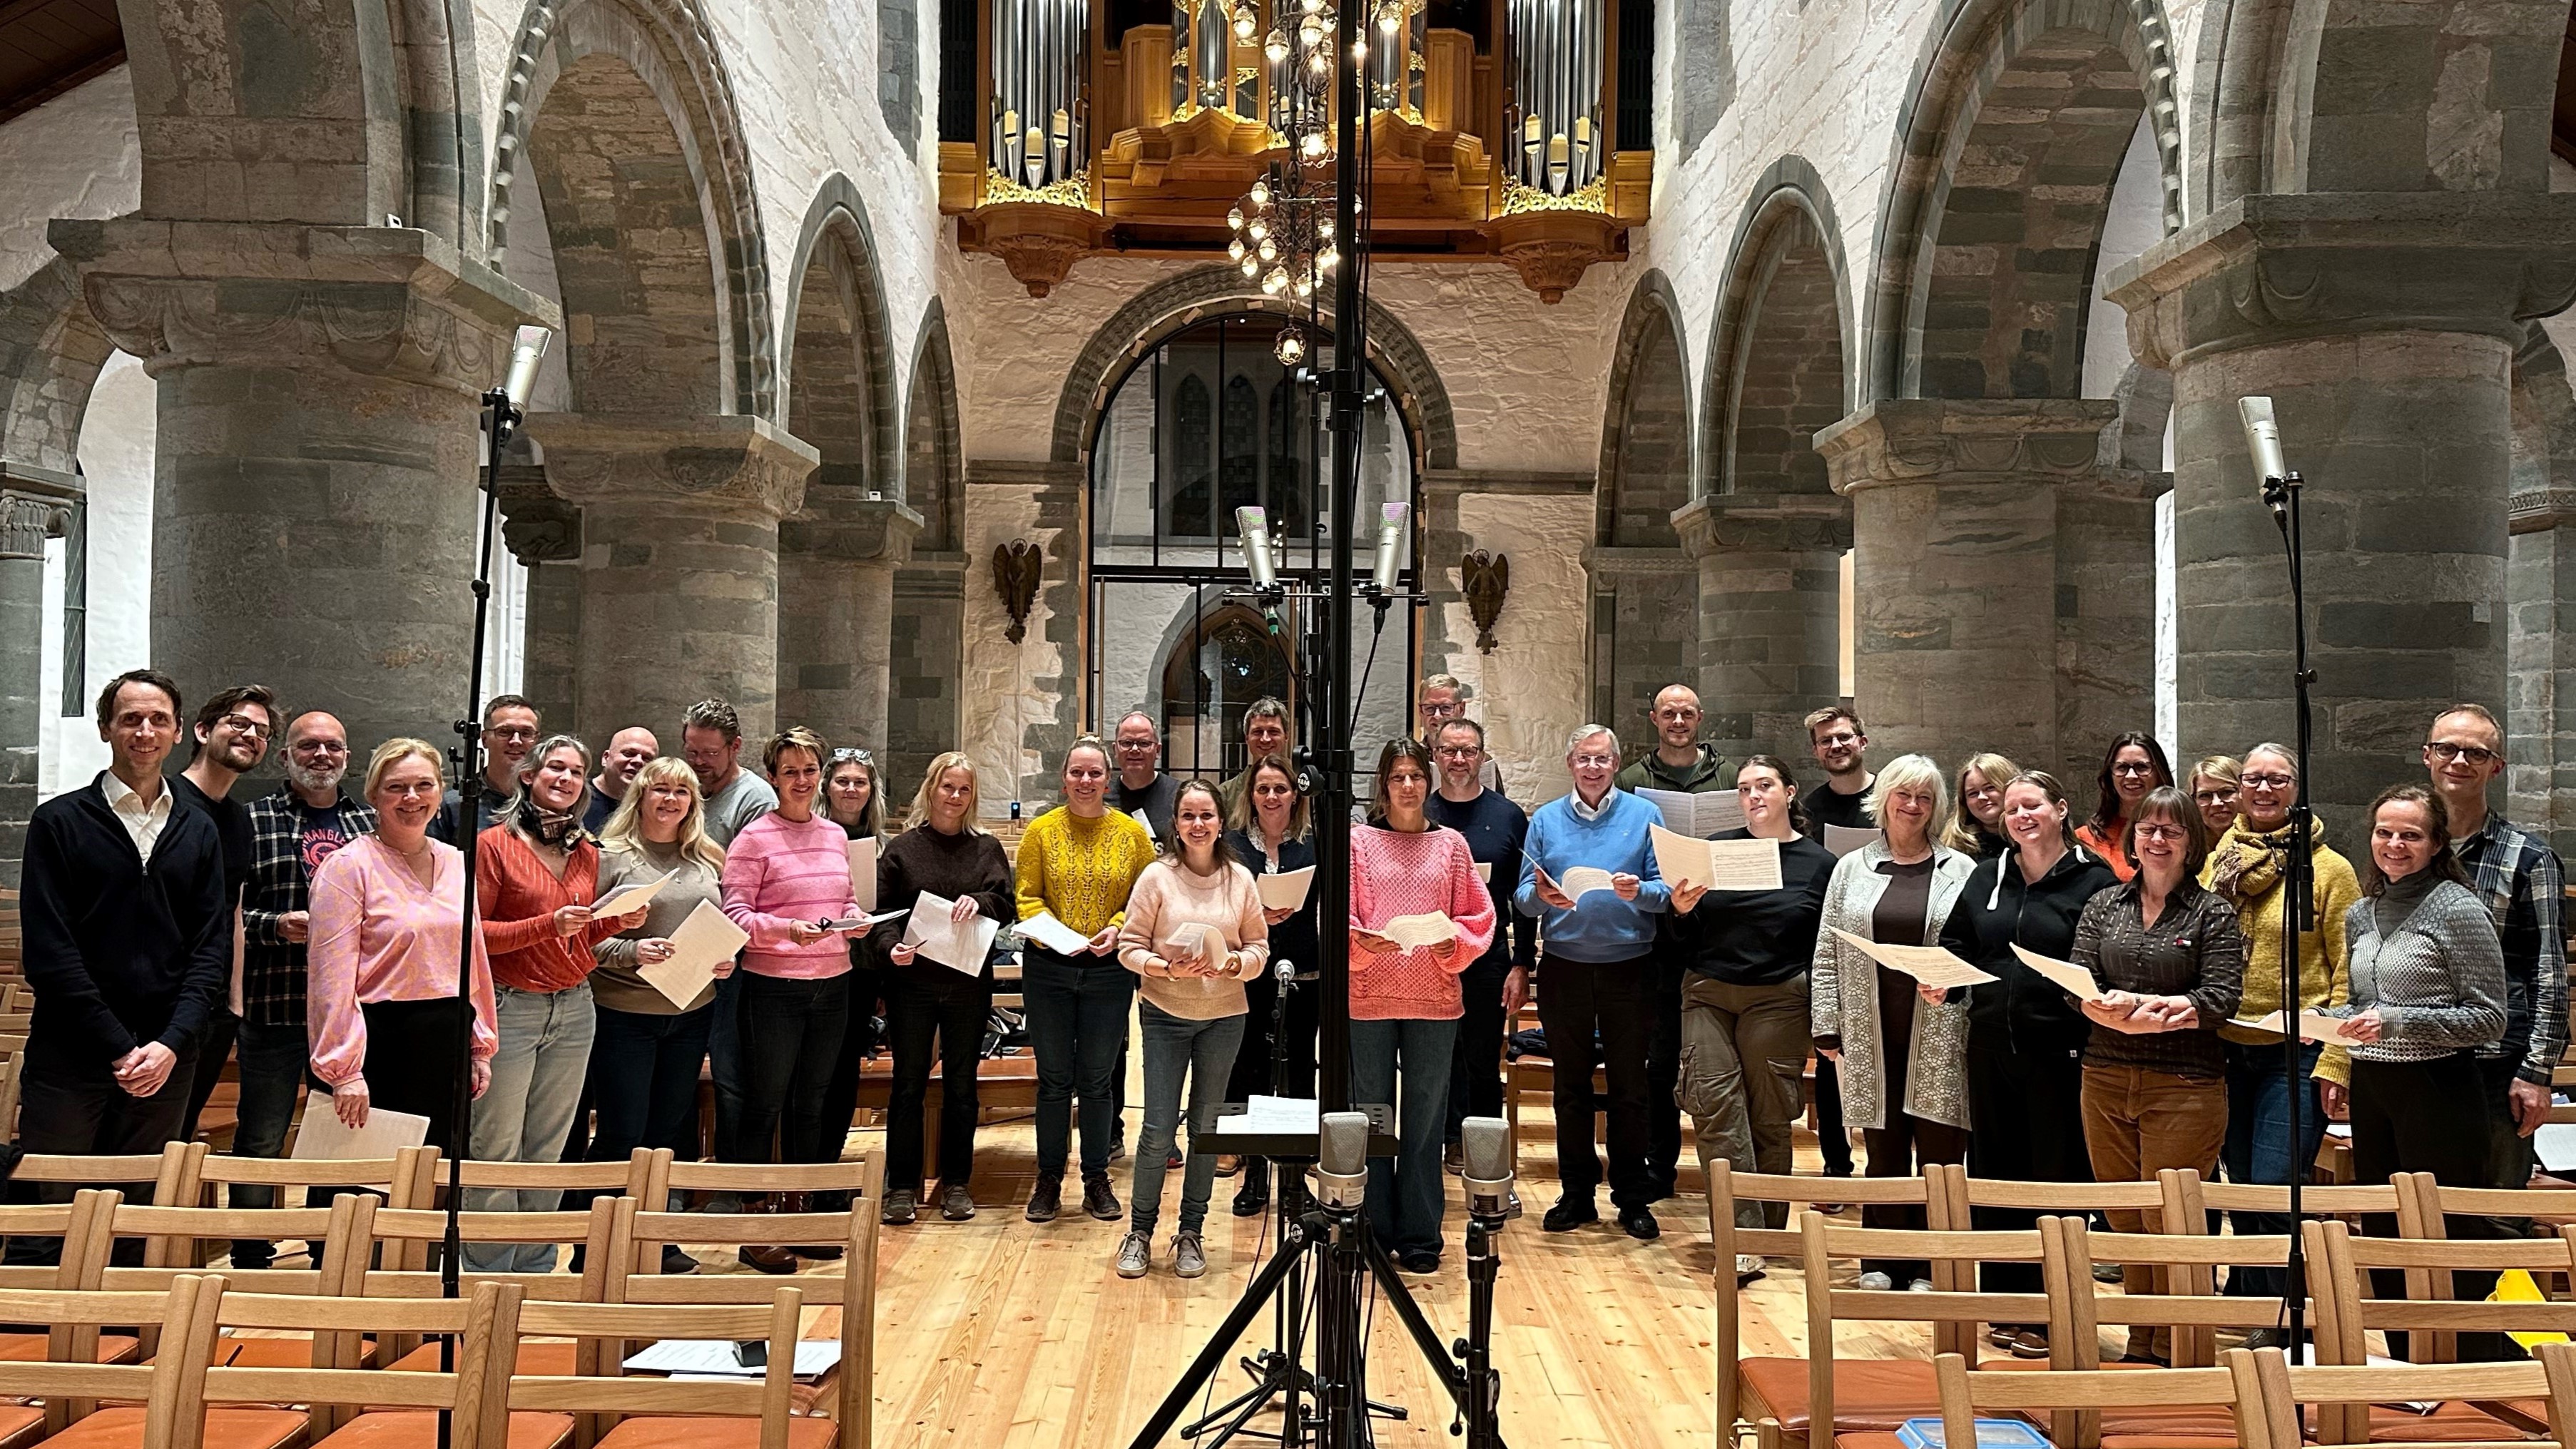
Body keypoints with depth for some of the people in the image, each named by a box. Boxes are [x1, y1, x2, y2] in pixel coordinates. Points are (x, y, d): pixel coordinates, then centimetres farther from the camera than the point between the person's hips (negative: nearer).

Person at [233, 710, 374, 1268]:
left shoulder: (370, 823, 11)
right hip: (273, 1007, -3)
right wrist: (275, 926, -18)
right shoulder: (253, 821, 1)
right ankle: (250, 1262, 19)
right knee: (261, 1144, 6)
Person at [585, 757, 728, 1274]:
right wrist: (630, 952, -23)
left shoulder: (708, 861, 9)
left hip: (692, 1013, 5)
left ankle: (659, 1241, 23)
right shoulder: (611, 857, -6)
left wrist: (727, 961, 0)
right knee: (622, 1134, -2)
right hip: (625, 1013, -5)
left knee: (671, 1129, 13)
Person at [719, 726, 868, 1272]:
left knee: (811, 1103, 14)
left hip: (832, 984, 6)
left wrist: (857, 919, -3)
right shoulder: (754, 838, -7)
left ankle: (798, 1214, 26)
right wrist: (787, 929, -26)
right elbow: (734, 915, -12)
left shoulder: (835, 836, 11)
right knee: (764, 1105, 2)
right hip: (774, 986, -6)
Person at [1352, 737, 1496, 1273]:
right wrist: (1362, 941, -20)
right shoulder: (1358, 841, 4)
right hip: (1369, 997, -1)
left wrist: (1452, 943, -11)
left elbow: (1478, 917, 8)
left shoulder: (1450, 844, 9)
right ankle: (1373, 1233, 16)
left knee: (1425, 1119, 6)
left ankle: (1420, 1238, 14)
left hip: (1434, 997, 1)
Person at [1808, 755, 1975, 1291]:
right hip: (1872, 1035, 1)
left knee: (1940, 1150, 0)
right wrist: (1827, 1027, 3)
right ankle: (1883, 1263, 18)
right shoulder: (1851, 870, 10)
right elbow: (1827, 956, 9)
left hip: (1940, 1036, -1)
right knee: (1884, 1150, 7)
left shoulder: (1961, 870, 6)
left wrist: (1952, 983, -12)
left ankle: (1930, 1268, 12)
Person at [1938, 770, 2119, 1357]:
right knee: (1995, 1175, 9)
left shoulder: (2093, 879, -2)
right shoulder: (1987, 878, 14)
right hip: (1992, 1045, 5)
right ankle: (2007, 1306, 20)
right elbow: (1956, 947, 18)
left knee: (2058, 1178, 0)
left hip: (2060, 1050, -5)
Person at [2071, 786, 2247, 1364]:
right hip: (2106, 1079, 4)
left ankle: (2171, 1353, 11)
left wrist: (2130, 1003, -16)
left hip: (2184, 1085, -4)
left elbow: (2220, 1000, -10)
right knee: (2123, 1221, 10)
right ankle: (2139, 1345, 22)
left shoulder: (2213, 914, 0)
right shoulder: (2103, 907, 11)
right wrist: (2135, 1017, -18)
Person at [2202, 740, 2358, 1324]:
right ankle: (2249, 1300, 27)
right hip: (2224, 1051, 4)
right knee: (2240, 1186, 13)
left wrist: (2336, 1061, -11)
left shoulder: (2330, 869, -2)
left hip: (2295, 1055, -4)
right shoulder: (2217, 864, 9)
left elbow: (2348, 974, -5)